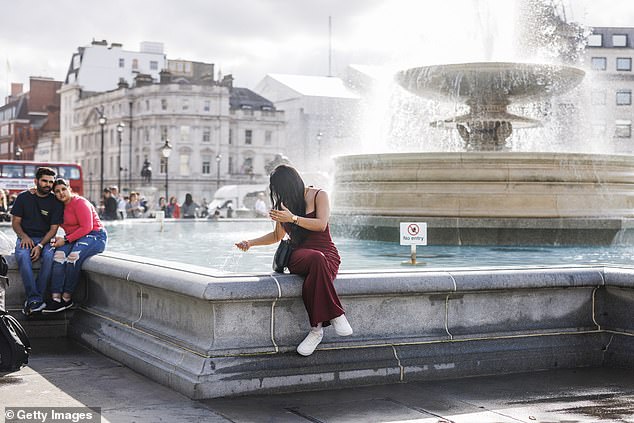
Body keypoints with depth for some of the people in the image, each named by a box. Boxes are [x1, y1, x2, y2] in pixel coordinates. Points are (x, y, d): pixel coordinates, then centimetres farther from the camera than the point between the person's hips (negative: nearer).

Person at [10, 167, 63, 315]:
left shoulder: (56, 202, 1)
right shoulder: (24, 197, 4)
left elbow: (53, 229, -3)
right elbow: (15, 222, 7)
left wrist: (40, 245, -18)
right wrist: (24, 236, -14)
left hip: (45, 240, 0)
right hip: (25, 238, 0)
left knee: (49, 256, -35)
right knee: (22, 256, -35)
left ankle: (32, 300, -31)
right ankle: (35, 300, -41)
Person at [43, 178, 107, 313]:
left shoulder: (80, 203, -10)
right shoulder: (61, 206, 13)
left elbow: (86, 228, -17)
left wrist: (66, 239, -16)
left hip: (95, 236, -6)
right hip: (75, 238, 6)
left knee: (73, 257, -33)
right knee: (59, 254, -25)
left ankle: (66, 299, -25)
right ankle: (55, 298, -32)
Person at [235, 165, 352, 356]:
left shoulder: (319, 195, 5)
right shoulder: (284, 204, 20)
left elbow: (321, 225, -10)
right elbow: (277, 236, 31)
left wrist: (293, 218, -19)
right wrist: (250, 243, 22)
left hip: (328, 255, -2)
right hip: (300, 255, 2)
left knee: (312, 284, -40)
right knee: (317, 259, -39)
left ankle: (316, 329, -32)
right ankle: (336, 315, -36)